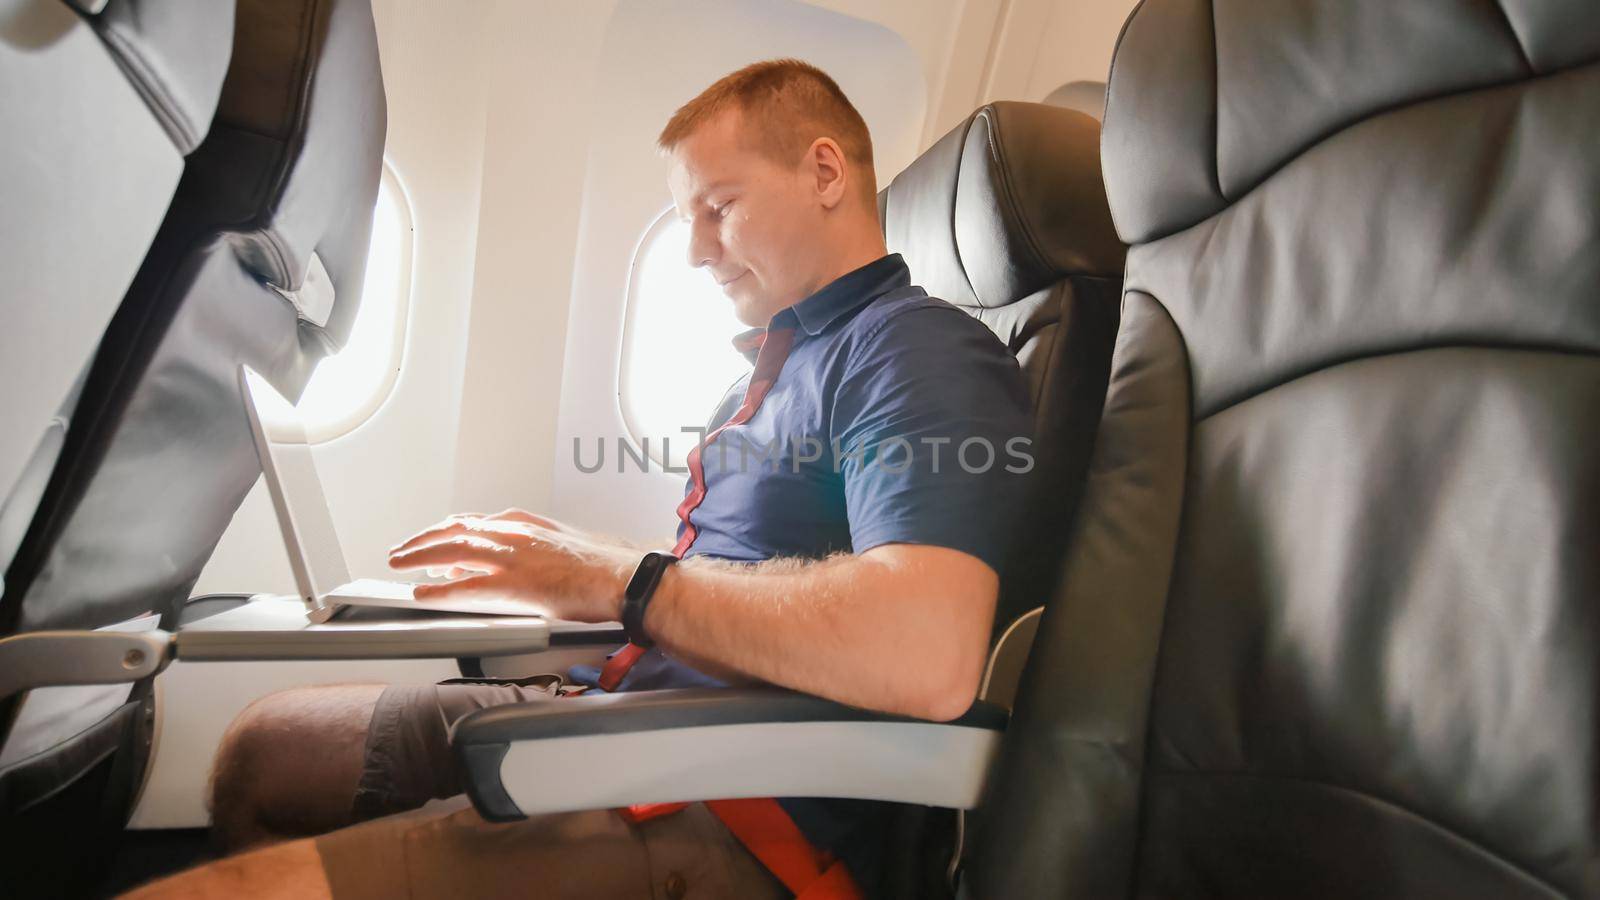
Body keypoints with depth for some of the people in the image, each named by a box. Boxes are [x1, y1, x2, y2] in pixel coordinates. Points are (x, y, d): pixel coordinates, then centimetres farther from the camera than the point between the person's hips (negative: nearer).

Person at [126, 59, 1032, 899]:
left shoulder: (921, 349, -13)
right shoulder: (777, 364, 19)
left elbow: (928, 656, -30)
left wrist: (621, 579, -19)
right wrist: (549, 564, 7)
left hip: (736, 827, -9)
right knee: (261, 751, 20)